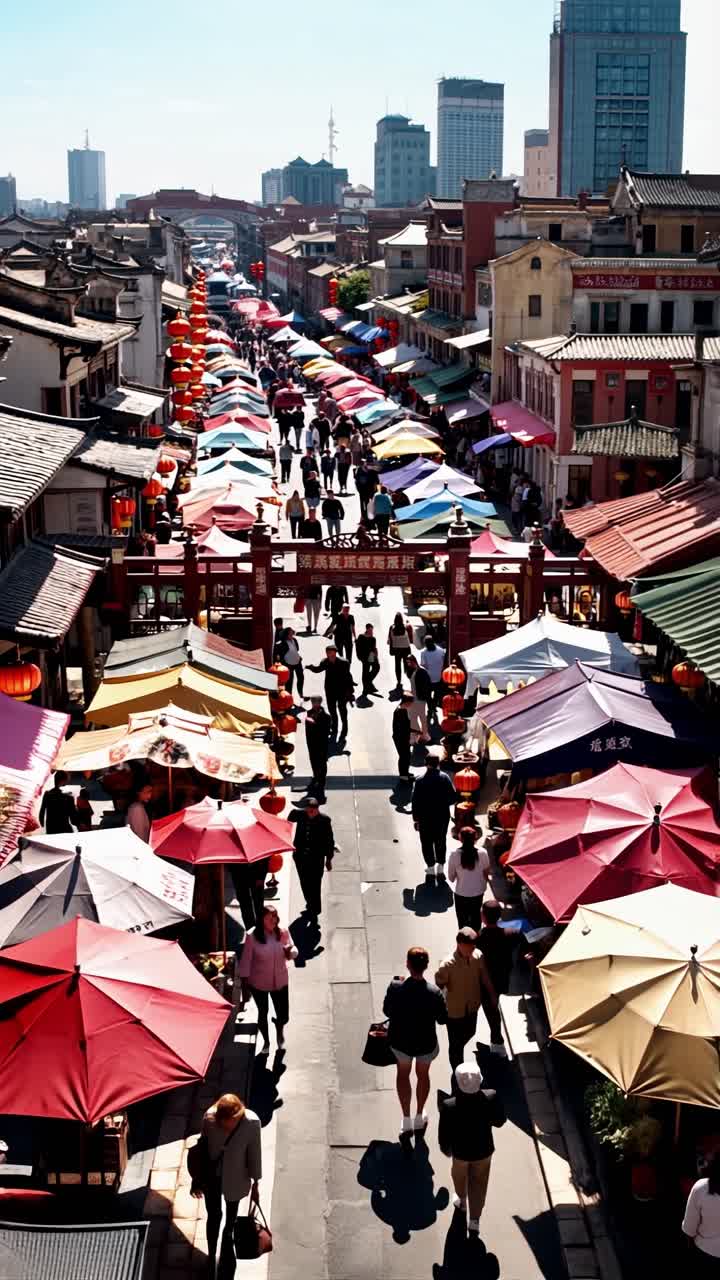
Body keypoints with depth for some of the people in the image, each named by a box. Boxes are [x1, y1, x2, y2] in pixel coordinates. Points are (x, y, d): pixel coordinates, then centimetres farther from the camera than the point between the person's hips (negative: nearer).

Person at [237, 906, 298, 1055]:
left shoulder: (283, 933, -11)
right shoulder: (252, 937, -20)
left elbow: (293, 952, 1)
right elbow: (245, 962, -14)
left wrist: (290, 952, -24)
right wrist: (244, 986, -12)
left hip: (280, 982, 2)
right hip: (258, 984, -2)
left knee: (283, 1015, 9)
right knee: (262, 1014, 16)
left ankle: (280, 1032, 46)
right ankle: (266, 1042, 44)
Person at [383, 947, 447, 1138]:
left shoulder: (395, 988, -26)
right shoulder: (434, 993, -29)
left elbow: (387, 1012, -8)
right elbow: (442, 1020, -14)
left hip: (400, 1041, 1)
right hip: (425, 1043, -1)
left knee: (403, 1073, 29)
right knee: (423, 1074, 28)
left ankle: (406, 1120, 36)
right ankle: (419, 1118, 45)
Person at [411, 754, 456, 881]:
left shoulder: (420, 780, -15)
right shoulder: (445, 778, -10)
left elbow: (416, 801, -12)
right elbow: (453, 797, -8)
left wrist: (416, 819, -2)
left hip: (425, 818, -2)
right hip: (443, 816, 2)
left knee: (427, 843, 12)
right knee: (441, 841, 17)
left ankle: (431, 870, 15)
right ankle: (440, 869, 19)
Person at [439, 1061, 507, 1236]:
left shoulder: (449, 1106, -37)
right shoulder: (491, 1098, -32)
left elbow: (444, 1136, -21)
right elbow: (500, 1121, -12)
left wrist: (446, 1150, 0)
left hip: (460, 1151, 0)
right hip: (484, 1150, 1)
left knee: (460, 1176, 33)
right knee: (478, 1184, 28)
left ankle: (462, 1201, 59)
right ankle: (475, 1219, 39)